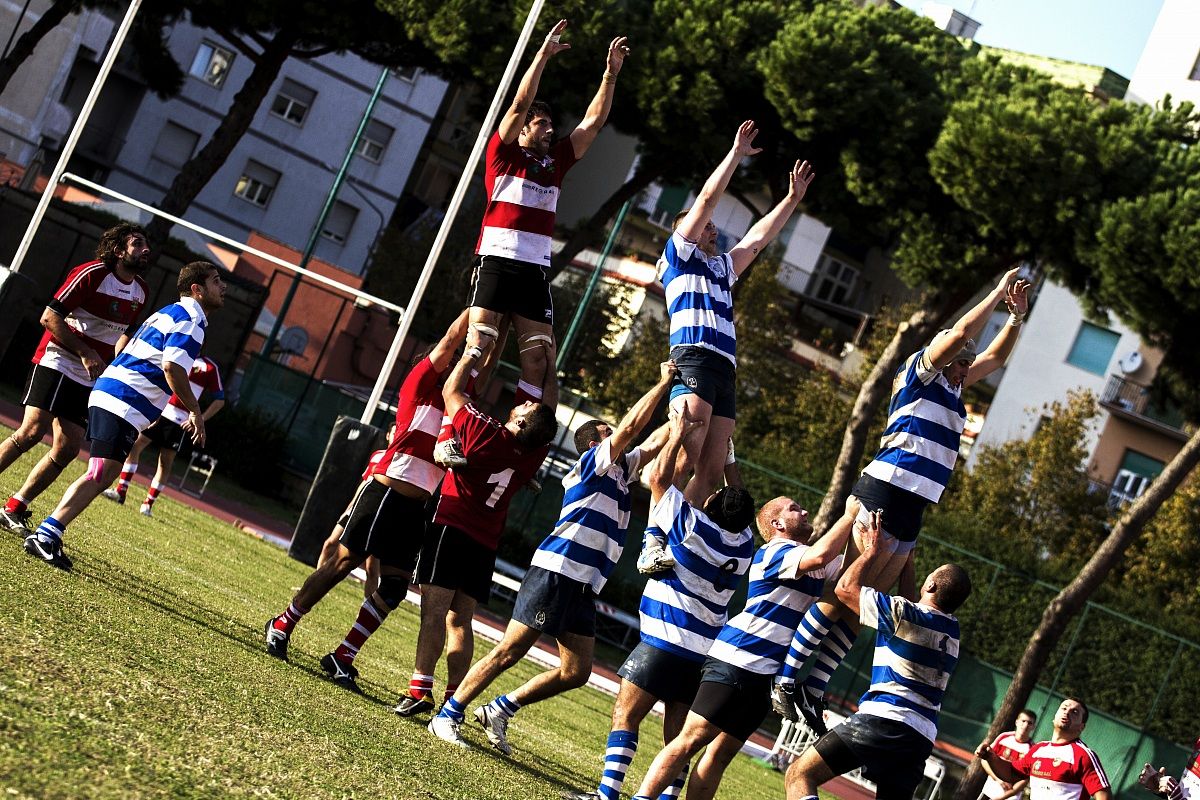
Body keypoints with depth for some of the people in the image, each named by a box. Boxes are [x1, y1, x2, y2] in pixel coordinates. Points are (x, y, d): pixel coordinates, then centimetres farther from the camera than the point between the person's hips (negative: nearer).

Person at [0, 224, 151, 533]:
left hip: (89, 380, 7)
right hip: (56, 364, -7)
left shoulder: (141, 291, 9)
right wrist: (86, 353, -18)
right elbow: (50, 317, -15)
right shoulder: (92, 273, -13)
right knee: (32, 430, -20)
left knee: (67, 449, -2)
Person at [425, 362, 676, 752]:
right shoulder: (591, 463, -2)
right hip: (556, 570, -9)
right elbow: (630, 427, -13)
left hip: (583, 586, 9)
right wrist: (664, 383, -5)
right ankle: (446, 716, 1)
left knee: (576, 672, 3)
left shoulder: (620, 470, 21)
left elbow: (655, 440, 25)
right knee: (508, 653, -7)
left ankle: (499, 710, 16)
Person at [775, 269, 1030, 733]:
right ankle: (786, 677, -9)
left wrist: (1016, 315, 23)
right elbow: (960, 333, -12)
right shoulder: (921, 371, 1)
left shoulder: (951, 387, 24)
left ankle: (813, 690, 6)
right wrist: (999, 291, -2)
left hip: (912, 509, 9)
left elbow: (995, 356, 34)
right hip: (886, 491, -9)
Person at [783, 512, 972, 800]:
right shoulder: (951, 628, 15)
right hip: (922, 736, 8)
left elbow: (845, 589, 1)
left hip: (884, 718, -8)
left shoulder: (904, 614, -7)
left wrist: (873, 550, 12)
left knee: (800, 775, -9)